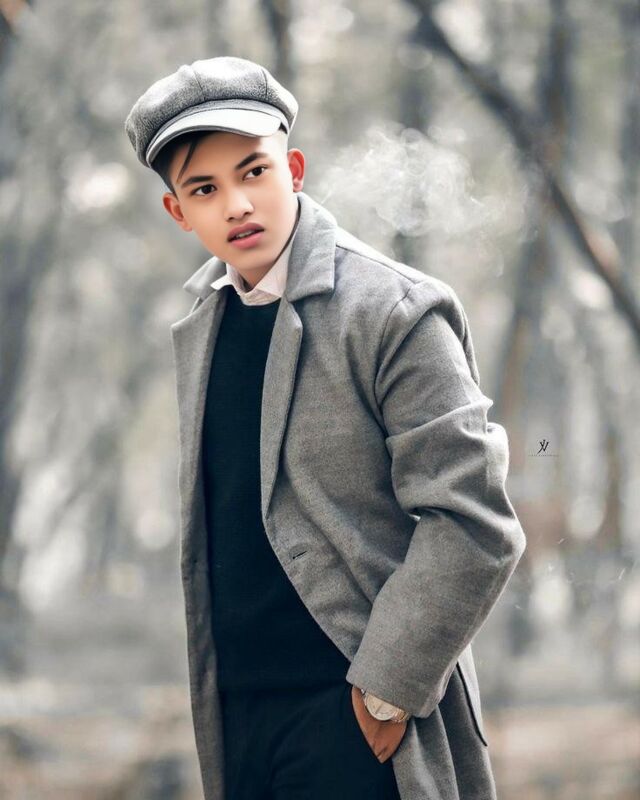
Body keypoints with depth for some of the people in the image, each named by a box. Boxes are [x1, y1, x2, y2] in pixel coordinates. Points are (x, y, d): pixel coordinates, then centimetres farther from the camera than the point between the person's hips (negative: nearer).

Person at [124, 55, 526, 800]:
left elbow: (474, 529, -16)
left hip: (352, 712, -6)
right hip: (238, 710, 6)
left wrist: (386, 692, -14)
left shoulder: (397, 311, -12)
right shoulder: (201, 322, 10)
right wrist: (211, 686, 13)